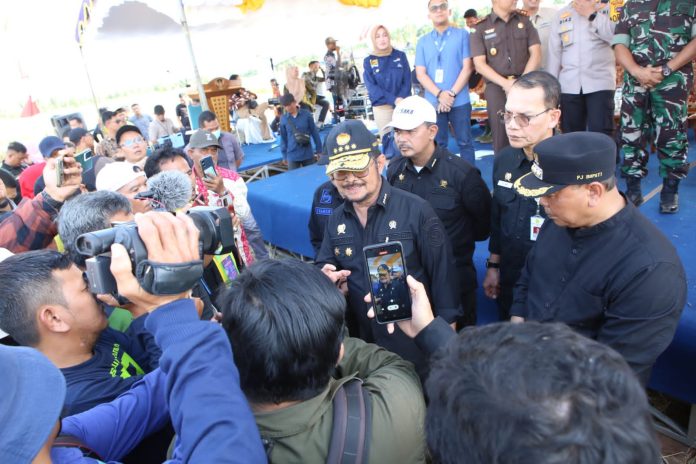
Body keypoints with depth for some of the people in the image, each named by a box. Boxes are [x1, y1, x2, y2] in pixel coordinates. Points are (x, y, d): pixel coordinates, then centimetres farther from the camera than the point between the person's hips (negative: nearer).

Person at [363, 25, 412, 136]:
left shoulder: (400, 56, 7)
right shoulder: (368, 61, 3)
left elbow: (407, 80, 4)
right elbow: (371, 86, -5)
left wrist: (401, 99, -15)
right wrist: (393, 100, -16)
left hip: (402, 104, 1)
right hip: (381, 107, -1)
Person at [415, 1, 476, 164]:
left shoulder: (462, 35, 4)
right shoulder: (423, 41, 9)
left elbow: (467, 68, -2)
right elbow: (420, 73, 2)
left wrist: (452, 94, -12)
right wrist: (439, 95, -12)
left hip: (460, 101, -2)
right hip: (433, 102, 2)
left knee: (465, 142, 4)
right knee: (437, 143, 8)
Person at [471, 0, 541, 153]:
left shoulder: (524, 21, 11)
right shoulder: (481, 28, 4)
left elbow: (536, 54, 6)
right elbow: (480, 65, -3)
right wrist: (505, 83, -13)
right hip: (496, 87, -1)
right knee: (501, 134, -2)